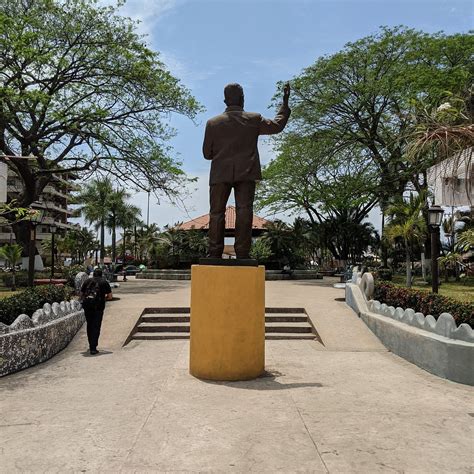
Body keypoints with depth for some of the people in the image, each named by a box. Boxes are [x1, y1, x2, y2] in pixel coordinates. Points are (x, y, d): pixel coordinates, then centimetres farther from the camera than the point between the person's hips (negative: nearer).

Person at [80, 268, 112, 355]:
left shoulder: (87, 281, 15)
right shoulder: (104, 282, 9)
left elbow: (81, 294, 15)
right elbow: (110, 296, 7)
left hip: (87, 305, 3)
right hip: (98, 306, -3)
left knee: (89, 326, 18)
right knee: (96, 327, 1)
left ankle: (91, 345, 26)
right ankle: (93, 348, -3)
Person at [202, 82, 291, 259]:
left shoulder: (213, 123, 2)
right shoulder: (254, 119, 2)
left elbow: (207, 153, 5)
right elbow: (277, 125, 16)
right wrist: (285, 103, 26)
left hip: (220, 174, 1)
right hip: (246, 173, 0)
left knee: (217, 212, 6)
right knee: (244, 211, -2)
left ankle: (215, 253, 3)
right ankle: (242, 253, -6)